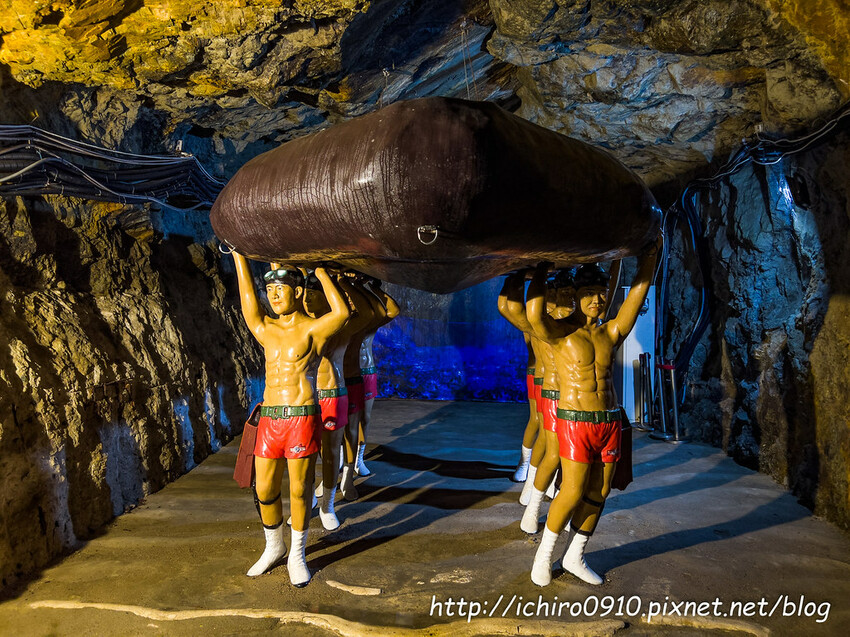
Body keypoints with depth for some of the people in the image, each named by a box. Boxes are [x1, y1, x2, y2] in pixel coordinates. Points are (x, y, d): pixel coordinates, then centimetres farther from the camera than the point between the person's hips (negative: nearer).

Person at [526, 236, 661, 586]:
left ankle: (574, 557, 29)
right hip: (575, 422, -5)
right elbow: (535, 315, -29)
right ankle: (545, 552, 20)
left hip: (609, 422, 6)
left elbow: (639, 290, 0)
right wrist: (542, 270, -24)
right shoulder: (560, 333, -7)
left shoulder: (611, 332, 7)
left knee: (598, 493, 11)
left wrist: (650, 255, -7)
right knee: (573, 492, -4)